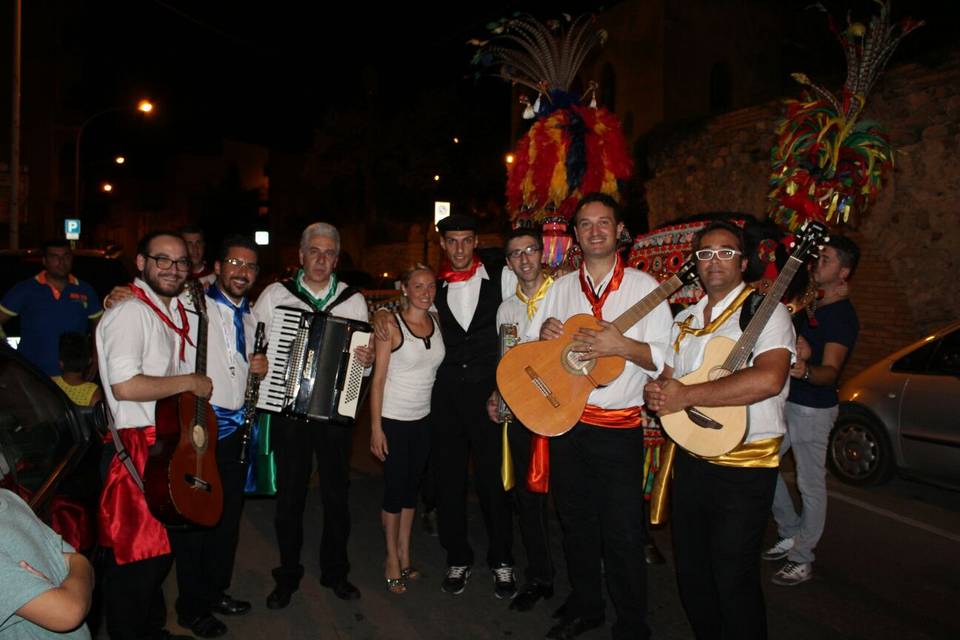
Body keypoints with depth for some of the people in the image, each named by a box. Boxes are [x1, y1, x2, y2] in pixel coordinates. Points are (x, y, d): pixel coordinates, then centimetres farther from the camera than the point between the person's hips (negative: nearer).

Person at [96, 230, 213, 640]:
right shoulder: (130, 312, -16)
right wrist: (191, 383, -17)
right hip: (135, 449, -10)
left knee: (160, 548, 22)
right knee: (135, 557, -1)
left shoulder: (174, 310, 14)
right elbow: (124, 385, -28)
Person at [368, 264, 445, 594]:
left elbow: (436, 370, 9)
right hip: (393, 419, -5)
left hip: (423, 418, 5)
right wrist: (375, 428, -13)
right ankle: (392, 558, 20)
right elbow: (378, 379, -11)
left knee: (412, 485, 14)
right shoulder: (391, 325, -12)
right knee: (395, 487, 3)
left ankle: (405, 553, 29)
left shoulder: (436, 323, 3)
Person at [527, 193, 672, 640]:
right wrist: (544, 334, -8)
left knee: (622, 533, 2)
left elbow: (664, 357, -7)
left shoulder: (643, 286, -3)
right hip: (563, 419, 4)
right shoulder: (561, 288, 9)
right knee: (575, 522, 15)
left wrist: (621, 345, -24)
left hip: (618, 429, -4)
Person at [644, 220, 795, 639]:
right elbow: (668, 378, 19)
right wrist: (655, 392, -7)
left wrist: (686, 395, -23)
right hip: (690, 458, 7)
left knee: (733, 581, 2)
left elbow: (769, 379, -27)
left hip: (745, 467, -7)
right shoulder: (683, 320, 13)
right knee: (690, 571, 17)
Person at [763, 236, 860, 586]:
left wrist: (806, 370, -47)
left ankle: (802, 559, 14)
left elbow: (830, 371, -26)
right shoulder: (816, 307, 11)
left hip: (813, 409, -9)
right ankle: (791, 535, 27)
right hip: (790, 402, 9)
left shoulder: (843, 315, -16)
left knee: (811, 485, 2)